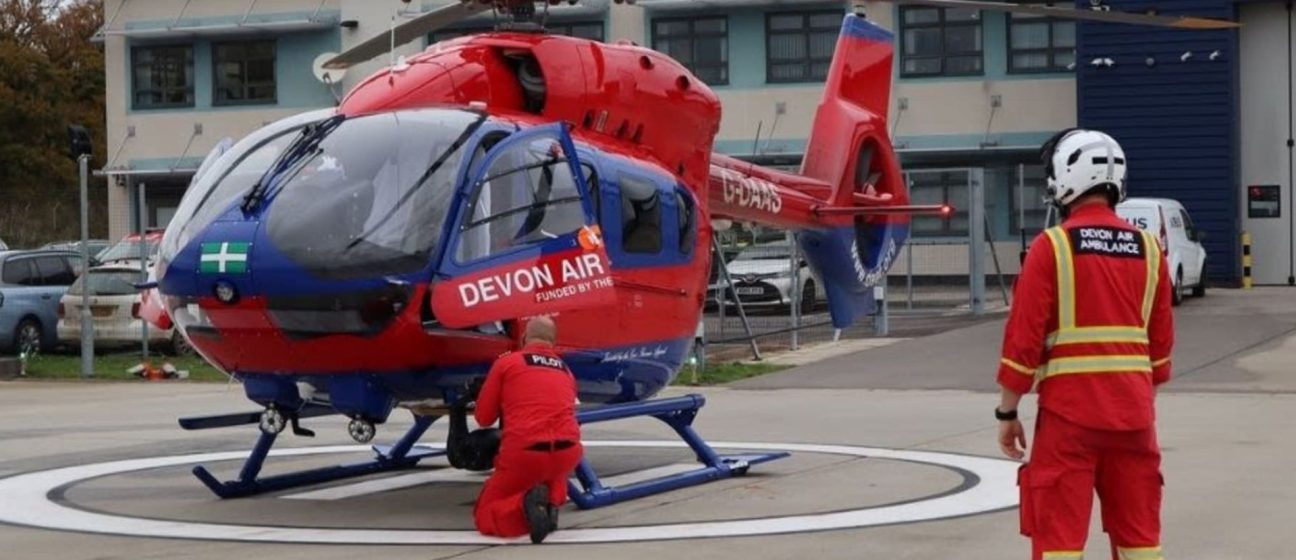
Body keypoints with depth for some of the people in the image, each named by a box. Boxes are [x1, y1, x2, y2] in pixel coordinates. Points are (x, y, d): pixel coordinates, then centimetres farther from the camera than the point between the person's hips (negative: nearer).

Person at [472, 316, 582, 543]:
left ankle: (525, 503, -17)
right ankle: (552, 503, 9)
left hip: (523, 453, -4)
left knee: (485, 515, 14)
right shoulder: (567, 372, 21)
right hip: (568, 452, 4)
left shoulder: (506, 362, 10)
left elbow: (483, 418, 14)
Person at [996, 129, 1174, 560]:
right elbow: (1161, 342, 13)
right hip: (1132, 410, 4)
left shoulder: (1051, 246, -8)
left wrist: (1007, 413, 0)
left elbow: (1024, 338, -9)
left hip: (1068, 410, -4)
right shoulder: (1148, 249, 7)